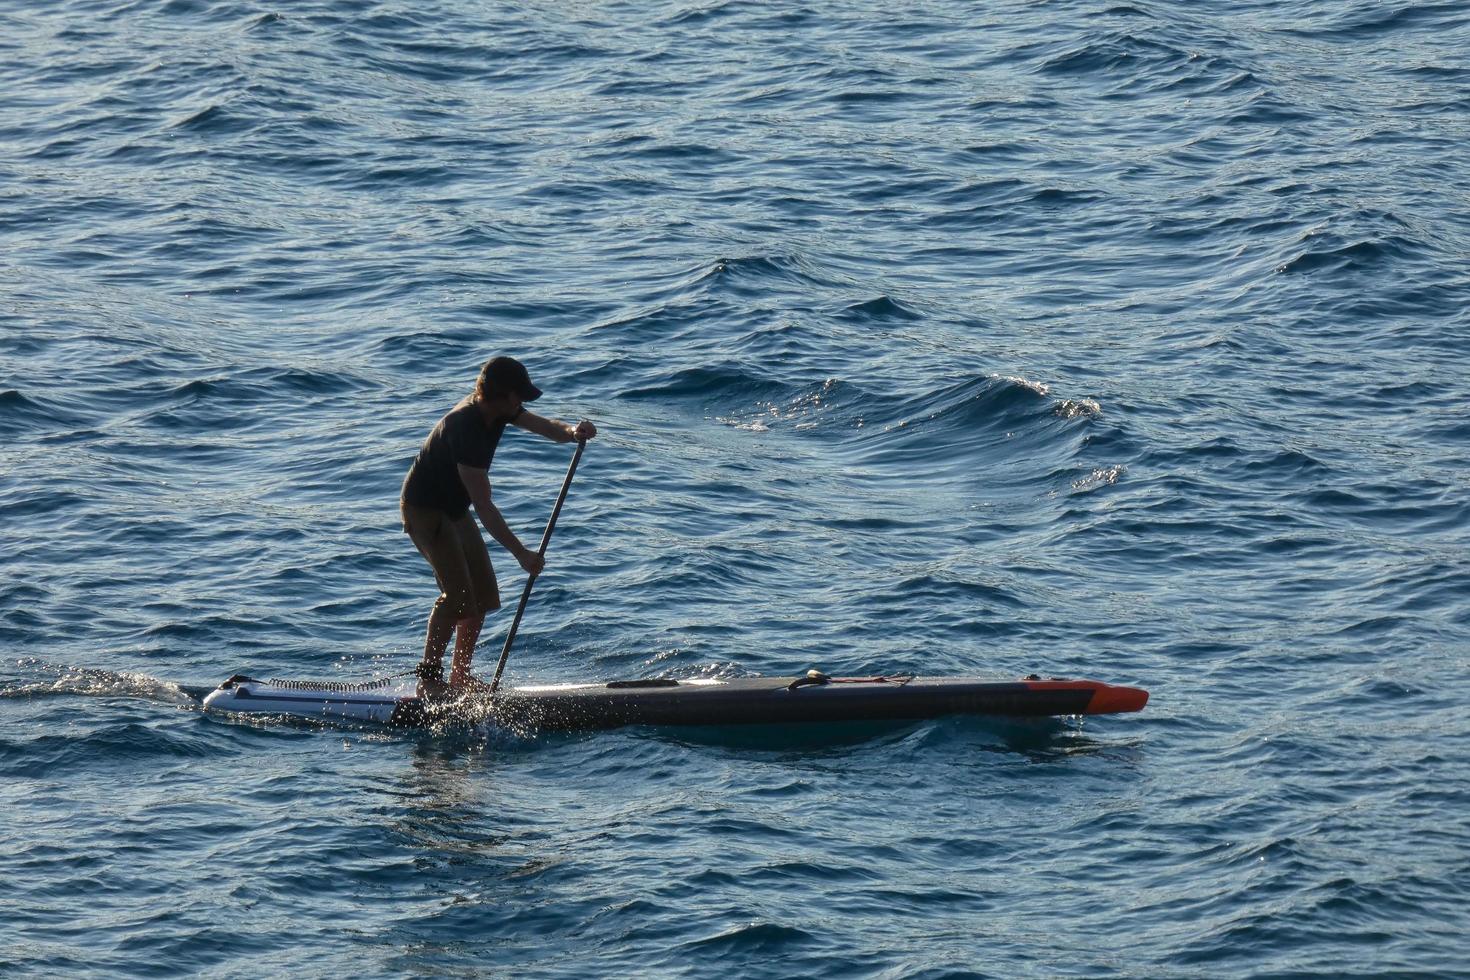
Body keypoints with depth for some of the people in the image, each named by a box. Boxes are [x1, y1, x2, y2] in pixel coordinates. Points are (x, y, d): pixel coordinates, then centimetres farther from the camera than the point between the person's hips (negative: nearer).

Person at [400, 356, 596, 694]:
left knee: (483, 595, 8)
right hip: (425, 510, -10)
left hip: (455, 510, 10)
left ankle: (459, 678, 16)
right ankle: (428, 677, -11)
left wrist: (571, 431, -25)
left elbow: (545, 426, 1)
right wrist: (522, 554, -36)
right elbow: (484, 506, -34)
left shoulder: (498, 410, -5)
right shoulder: (464, 427, -33)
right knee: (458, 594, -20)